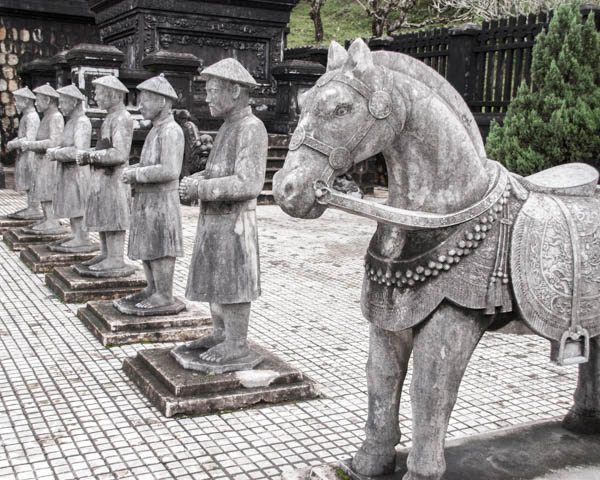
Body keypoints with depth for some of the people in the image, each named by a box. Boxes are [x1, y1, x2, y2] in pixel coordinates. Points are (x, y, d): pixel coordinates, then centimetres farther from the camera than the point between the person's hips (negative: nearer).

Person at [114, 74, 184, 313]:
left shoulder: (171, 131, -17)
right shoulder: (156, 130, 13)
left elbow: (169, 171, -26)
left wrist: (137, 174, -16)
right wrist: (132, 170, 6)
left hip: (160, 200, -9)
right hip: (146, 199, 9)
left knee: (159, 252, -3)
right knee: (146, 249, 16)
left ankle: (165, 299, 5)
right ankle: (153, 291, 26)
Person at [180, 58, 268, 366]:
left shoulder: (252, 128, -16)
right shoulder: (228, 127, 13)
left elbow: (248, 184, -25)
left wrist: (200, 189, -20)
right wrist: (192, 183, 1)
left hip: (233, 223, -9)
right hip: (213, 219, 9)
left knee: (232, 285, 0)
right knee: (214, 282, 16)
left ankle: (237, 345, 11)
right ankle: (220, 334, 29)